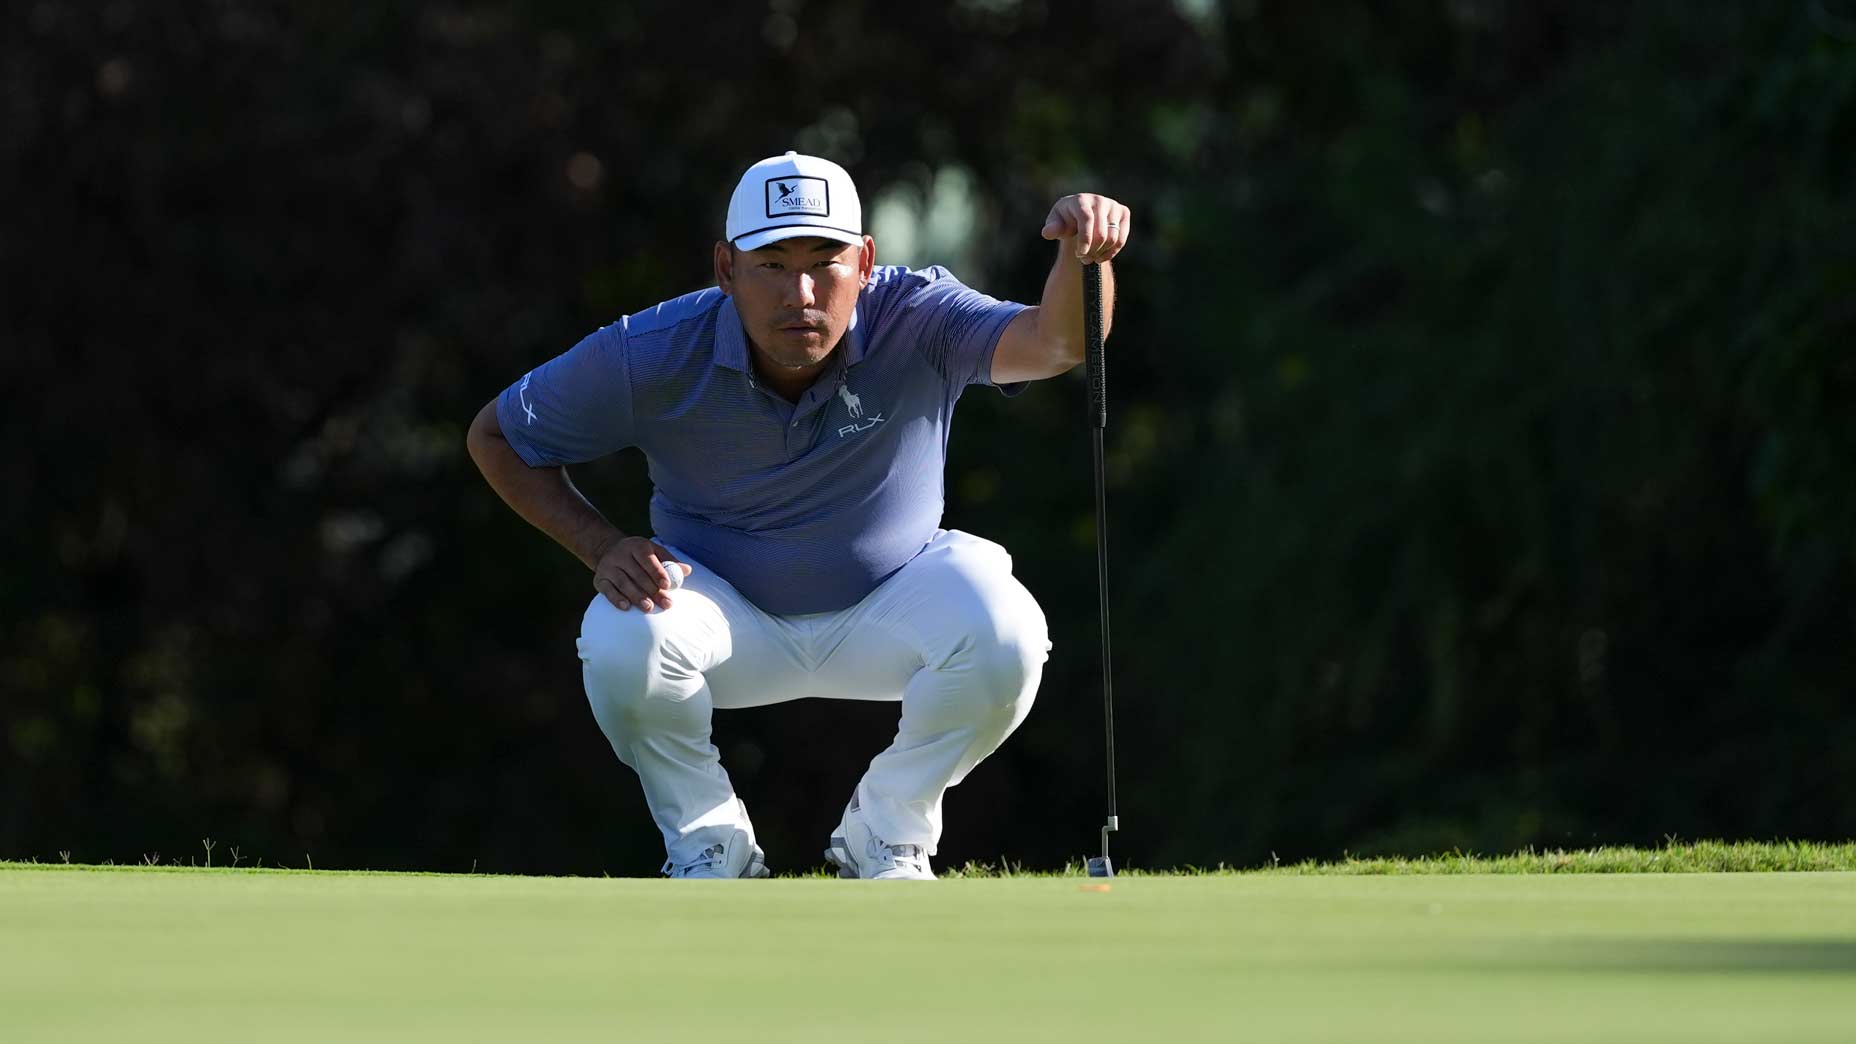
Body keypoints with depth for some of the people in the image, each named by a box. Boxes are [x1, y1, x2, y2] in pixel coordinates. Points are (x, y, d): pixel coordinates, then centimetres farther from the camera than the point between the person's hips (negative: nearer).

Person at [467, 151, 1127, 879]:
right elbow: (496, 437, -7)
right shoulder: (652, 355, -22)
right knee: (622, 642, -33)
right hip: (730, 613, 0)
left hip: (884, 614, 0)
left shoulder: (914, 321, -24)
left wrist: (1080, 256, -67)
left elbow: (1053, 342, -44)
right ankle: (710, 847, -4)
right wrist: (602, 548, -21)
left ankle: (887, 833, -2)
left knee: (1005, 635, -29)